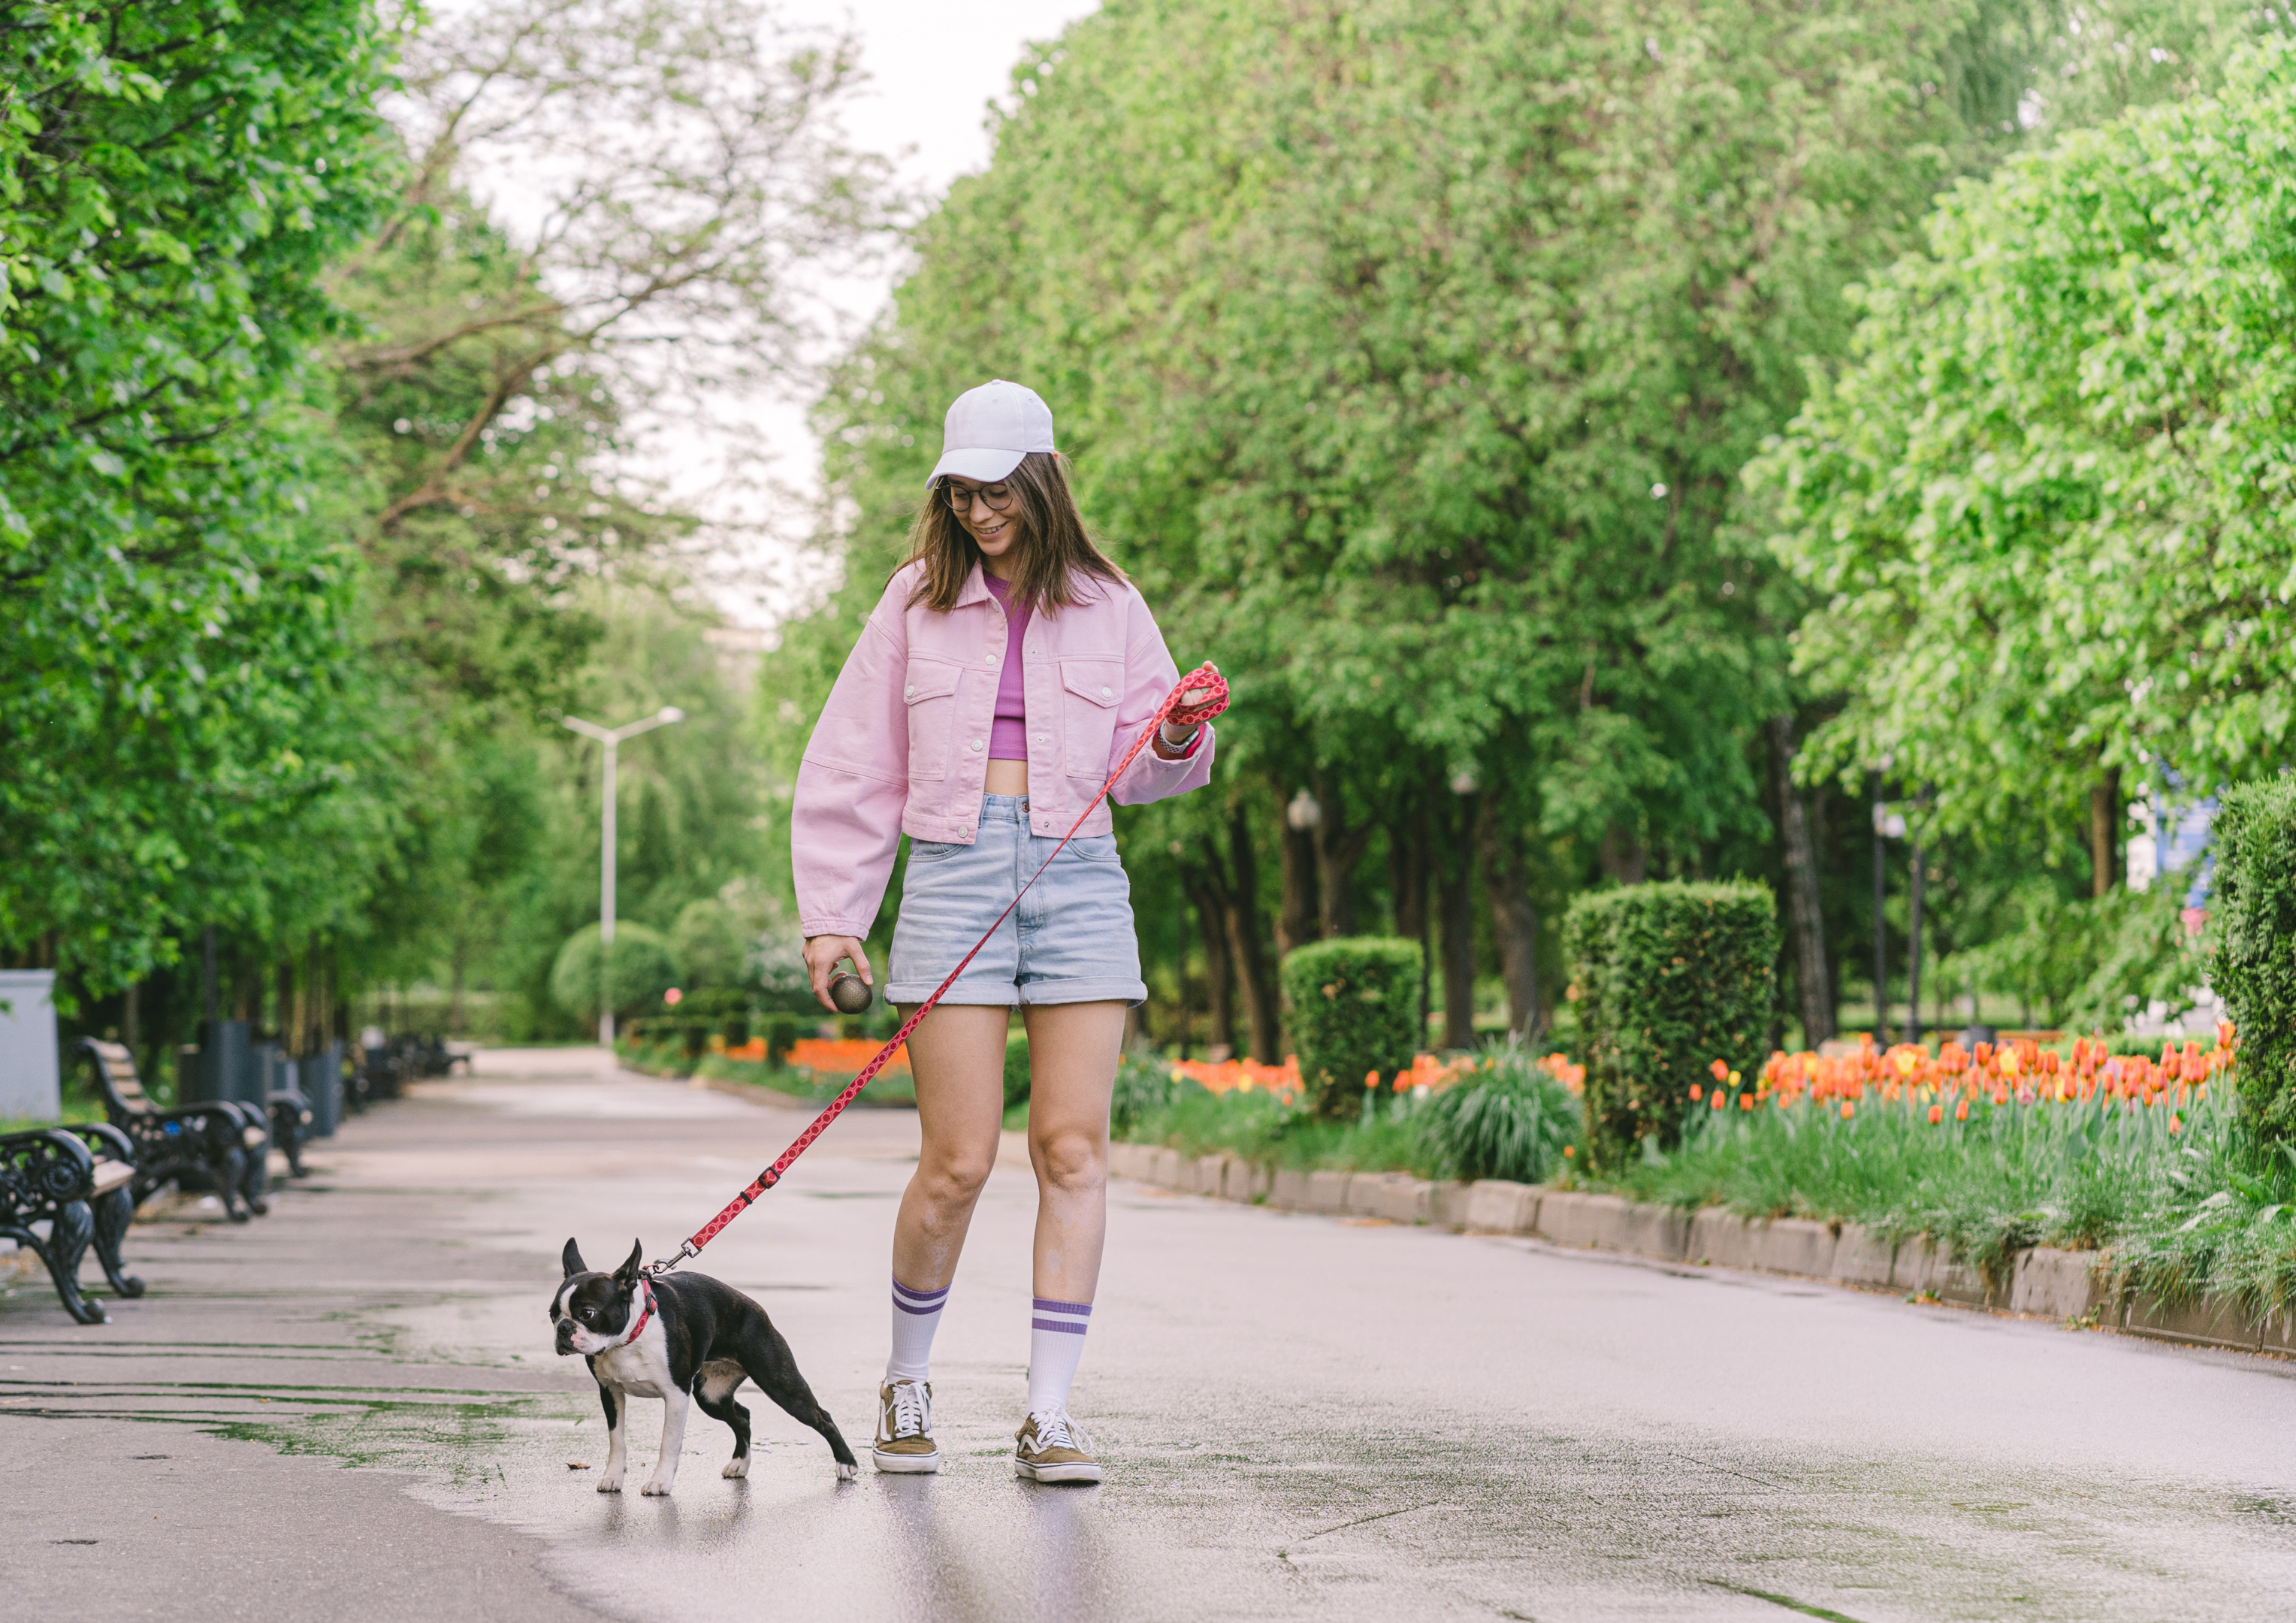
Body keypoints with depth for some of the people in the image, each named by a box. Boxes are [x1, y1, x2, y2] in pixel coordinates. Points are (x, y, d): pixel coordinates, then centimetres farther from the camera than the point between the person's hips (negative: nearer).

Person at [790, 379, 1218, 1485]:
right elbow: (851, 769, 10)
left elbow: (1141, 767, 16)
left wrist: (1175, 744, -8)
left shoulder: (1104, 606, 11)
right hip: (956, 871, -1)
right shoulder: (918, 602, 9)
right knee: (957, 1162, -6)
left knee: (1072, 1149, -5)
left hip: (1080, 878, 1)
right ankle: (906, 1382, 17)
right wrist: (830, 918, 5)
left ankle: (1049, 1415, -1)